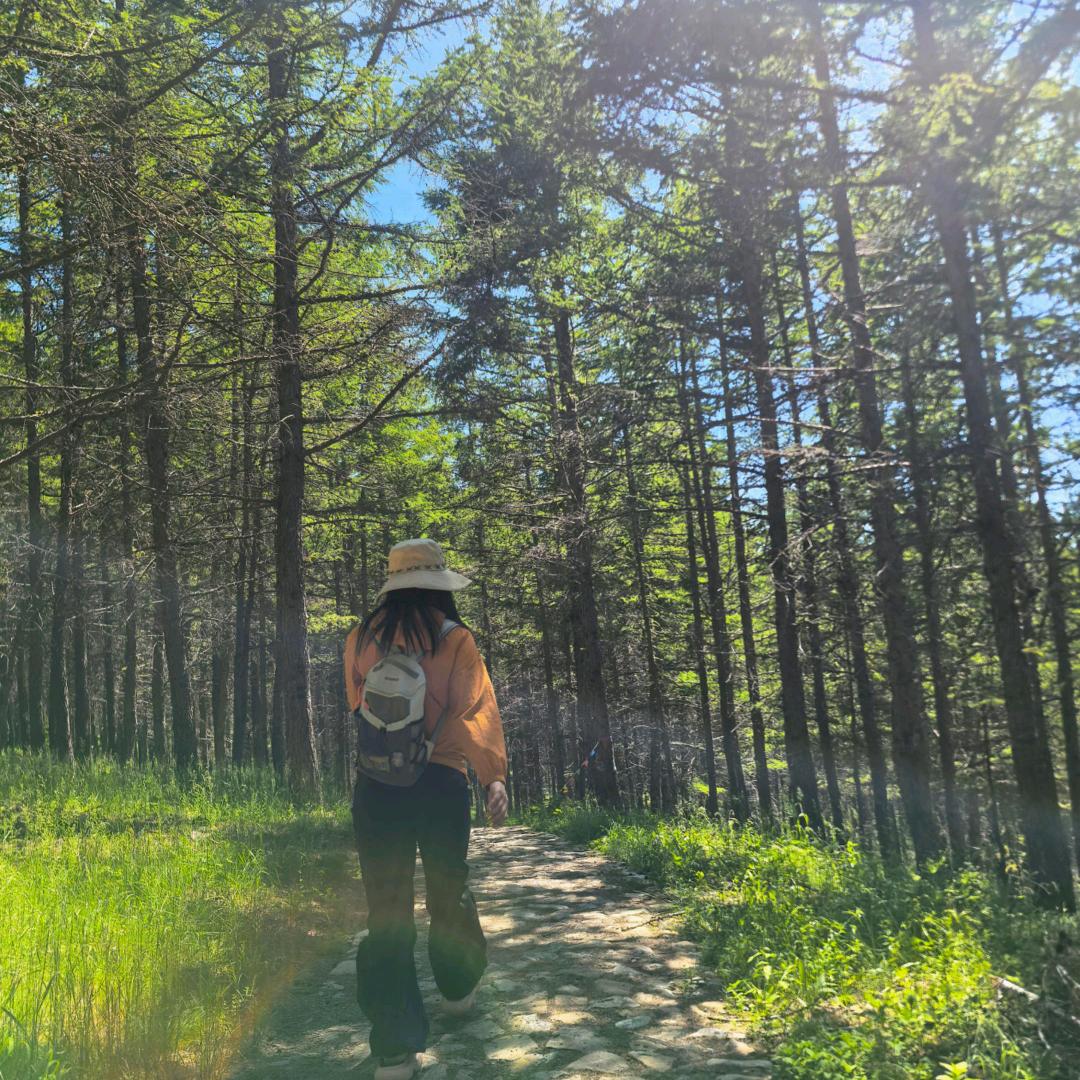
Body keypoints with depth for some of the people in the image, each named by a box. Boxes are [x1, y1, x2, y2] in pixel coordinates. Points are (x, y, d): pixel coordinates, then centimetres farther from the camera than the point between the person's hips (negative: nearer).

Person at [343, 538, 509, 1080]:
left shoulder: (361, 639, 5)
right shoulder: (454, 639, -4)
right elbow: (475, 708, -14)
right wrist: (494, 775, -18)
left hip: (375, 785, 1)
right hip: (441, 782, -1)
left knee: (386, 909, 6)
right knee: (447, 892, 20)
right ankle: (457, 989, 42)